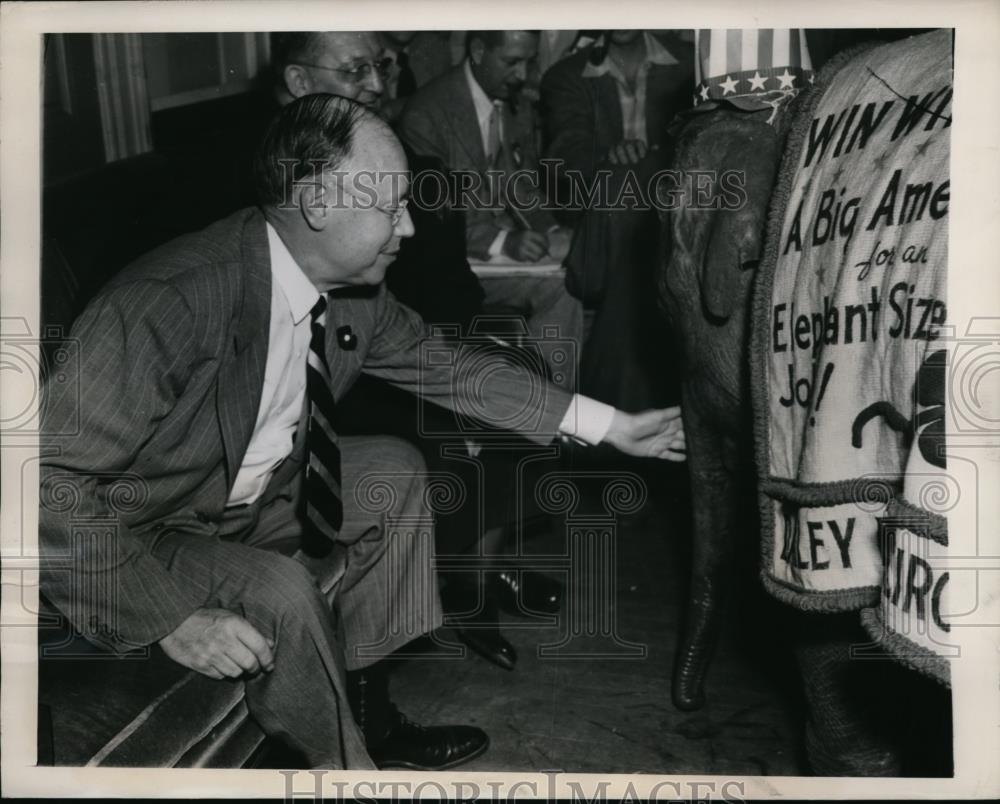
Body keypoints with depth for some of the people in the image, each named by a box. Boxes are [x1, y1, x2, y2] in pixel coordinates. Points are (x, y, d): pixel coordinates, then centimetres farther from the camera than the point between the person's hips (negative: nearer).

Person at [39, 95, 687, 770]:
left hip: (253, 490, 8)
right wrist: (171, 614, -33)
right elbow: (49, 479, -30)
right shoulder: (170, 302, -34)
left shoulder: (354, 288, -11)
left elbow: (443, 364, 2)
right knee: (283, 594, -30)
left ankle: (364, 706, 12)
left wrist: (611, 425, 1)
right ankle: (343, 764, 1)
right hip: (140, 532, -8)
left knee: (396, 470, 3)